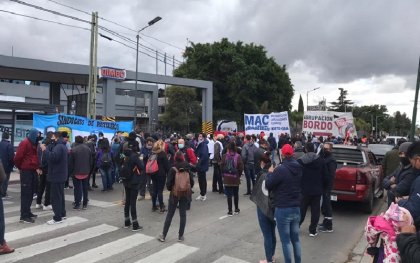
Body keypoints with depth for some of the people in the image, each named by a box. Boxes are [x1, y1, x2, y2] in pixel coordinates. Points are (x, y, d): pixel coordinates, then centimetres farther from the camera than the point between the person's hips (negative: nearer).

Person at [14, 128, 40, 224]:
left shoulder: (34, 144, 14)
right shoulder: (24, 143, -12)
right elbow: (17, 158, -14)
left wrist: (36, 167, 8)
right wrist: (21, 168, 0)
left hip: (33, 171, 8)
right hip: (26, 171, -8)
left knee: (30, 193, 14)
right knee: (25, 193, -6)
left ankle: (27, 212, 24)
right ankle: (24, 216, -3)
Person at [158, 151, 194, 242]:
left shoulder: (173, 170, -11)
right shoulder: (187, 169, -3)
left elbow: (168, 183, -11)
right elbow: (192, 182, 1)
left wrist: (170, 189, 9)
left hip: (175, 194, -2)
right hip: (185, 194, 2)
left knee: (169, 215, 8)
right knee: (183, 215, 10)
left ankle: (163, 235, 15)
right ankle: (180, 236, 14)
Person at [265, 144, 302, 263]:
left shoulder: (281, 169, -20)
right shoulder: (298, 168, 3)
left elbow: (268, 185, -13)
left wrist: (270, 173, 4)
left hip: (283, 209, -7)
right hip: (296, 208, 7)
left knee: (285, 240, 4)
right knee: (295, 238, 17)